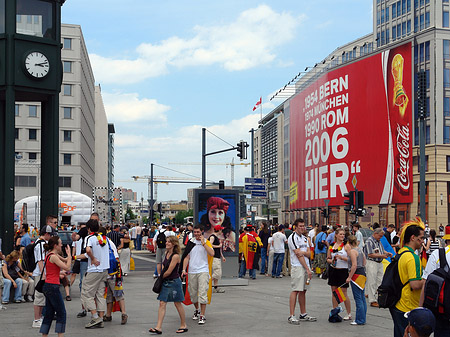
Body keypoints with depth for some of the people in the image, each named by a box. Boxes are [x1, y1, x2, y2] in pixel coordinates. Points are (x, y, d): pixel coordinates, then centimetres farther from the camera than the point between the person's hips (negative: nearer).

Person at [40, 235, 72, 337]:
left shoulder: (51, 255, 14)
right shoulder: (53, 256, -15)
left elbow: (65, 260, 21)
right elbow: (67, 267, -18)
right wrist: (69, 254, -9)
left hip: (47, 287, 10)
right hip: (53, 287, -10)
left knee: (49, 313, 12)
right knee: (61, 313, -4)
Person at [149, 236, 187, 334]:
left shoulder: (175, 256, -17)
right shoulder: (166, 254, 8)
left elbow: (169, 271, -18)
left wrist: (161, 277, -3)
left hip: (174, 282, -7)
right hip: (165, 282, 8)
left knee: (178, 304, 5)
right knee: (162, 303, 1)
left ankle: (183, 325, 20)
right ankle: (158, 327, -1)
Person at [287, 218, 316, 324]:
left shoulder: (305, 238, 17)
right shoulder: (292, 238, -8)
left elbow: (309, 254, 9)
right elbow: (298, 255, -13)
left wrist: (303, 252, -14)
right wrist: (307, 269, -13)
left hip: (306, 267, 8)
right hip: (297, 267, -8)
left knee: (303, 291, 12)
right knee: (295, 291, -9)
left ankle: (303, 314, 18)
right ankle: (291, 316, -8)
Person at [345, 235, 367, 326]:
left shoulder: (352, 251, -14)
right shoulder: (360, 249, 13)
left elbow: (354, 265, -21)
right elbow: (364, 262, 18)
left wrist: (349, 277, -18)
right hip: (362, 273, 10)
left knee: (358, 298, -5)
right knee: (362, 297, 13)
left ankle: (360, 320, -2)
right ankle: (362, 318, 20)